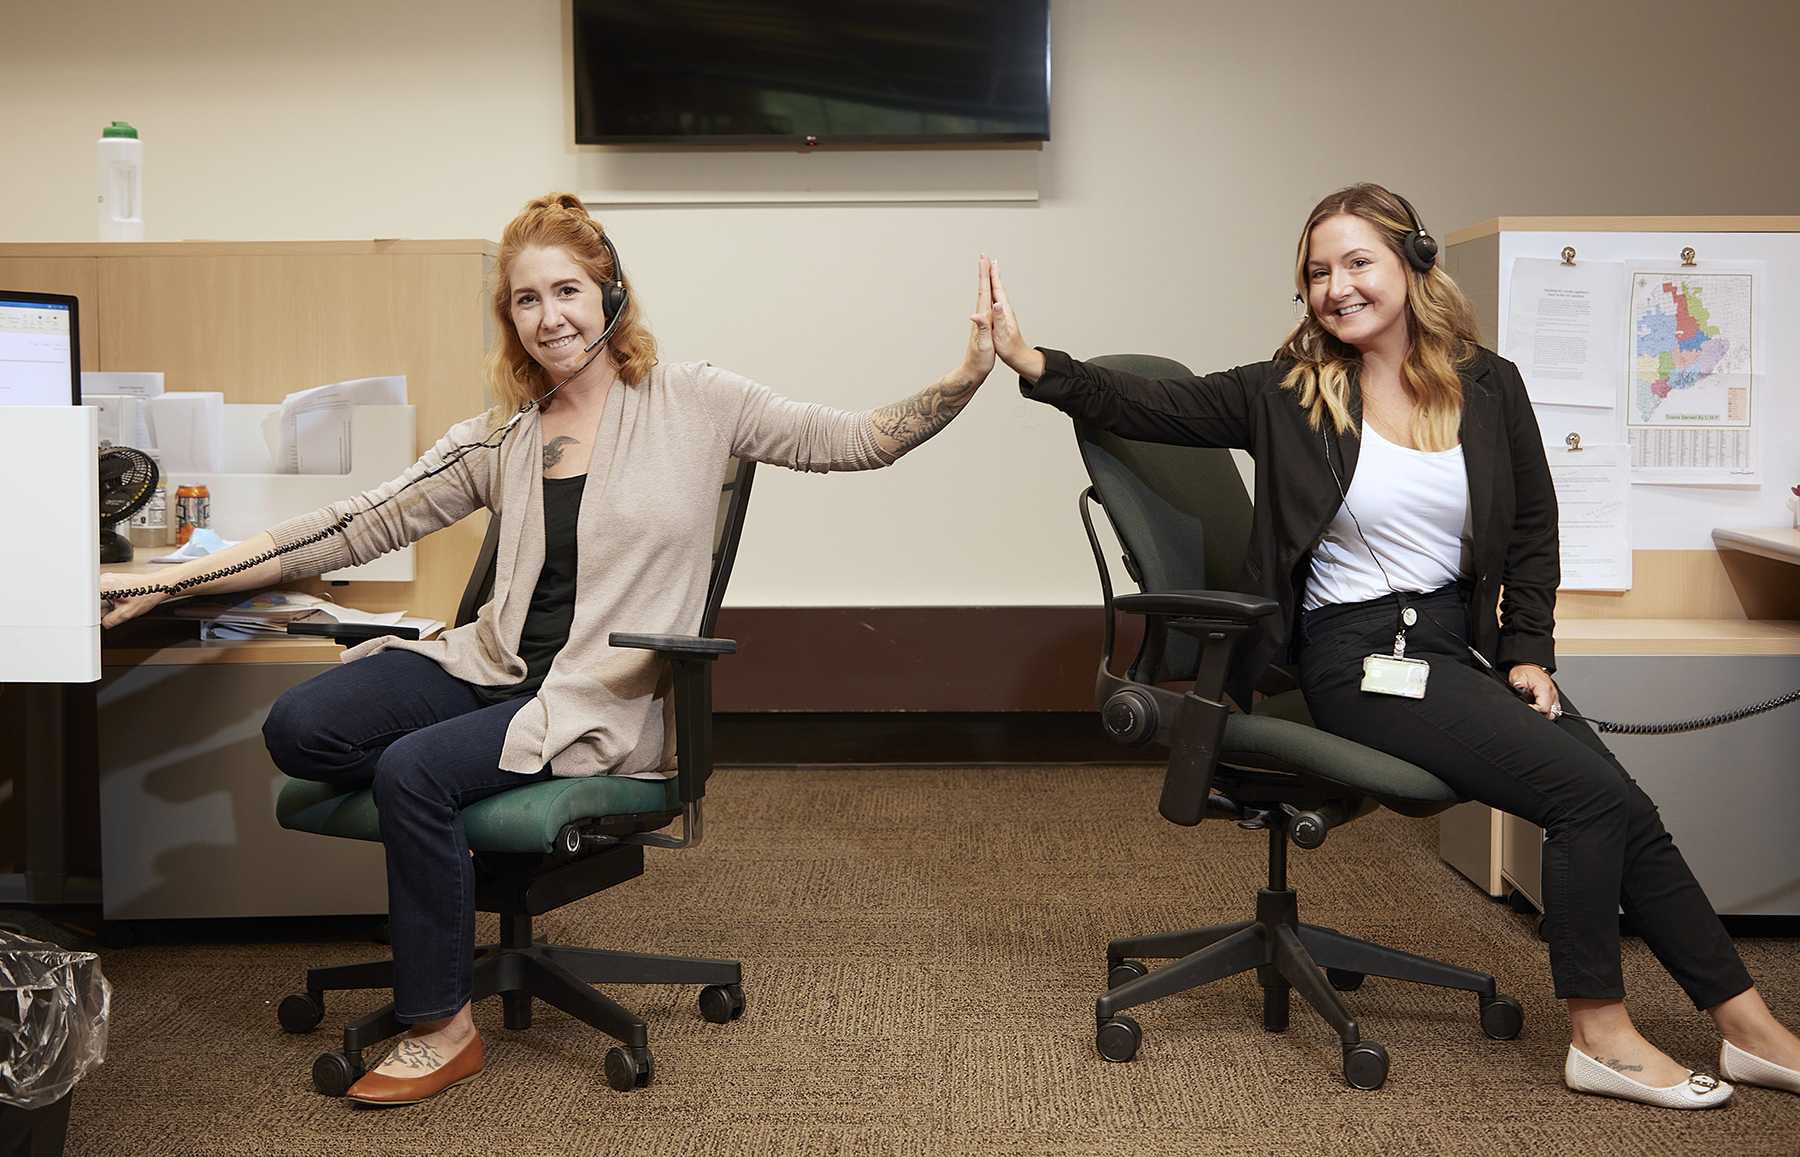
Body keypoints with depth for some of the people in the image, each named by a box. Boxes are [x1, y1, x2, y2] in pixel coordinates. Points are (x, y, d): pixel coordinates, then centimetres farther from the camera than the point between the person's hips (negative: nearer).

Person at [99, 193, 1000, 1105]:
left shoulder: (691, 402, 1)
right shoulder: (502, 437, 11)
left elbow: (856, 439, -1)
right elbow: (359, 526, 8)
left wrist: (967, 376, -17)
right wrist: (170, 581, 3)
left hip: (606, 702, -4)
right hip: (495, 666, 4)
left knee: (414, 771, -27)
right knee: (298, 728, -19)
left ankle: (443, 1029, -9)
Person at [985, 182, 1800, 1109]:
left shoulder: (1489, 387, 5)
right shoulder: (1289, 393, -3)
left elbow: (1534, 528, 13)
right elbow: (1146, 408, -8)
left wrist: (1528, 652, 5)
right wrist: (1034, 363, -20)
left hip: (1462, 638, 5)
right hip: (1358, 658, -4)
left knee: (1623, 810, -5)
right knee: (1591, 794, -17)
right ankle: (1600, 1034, -2)